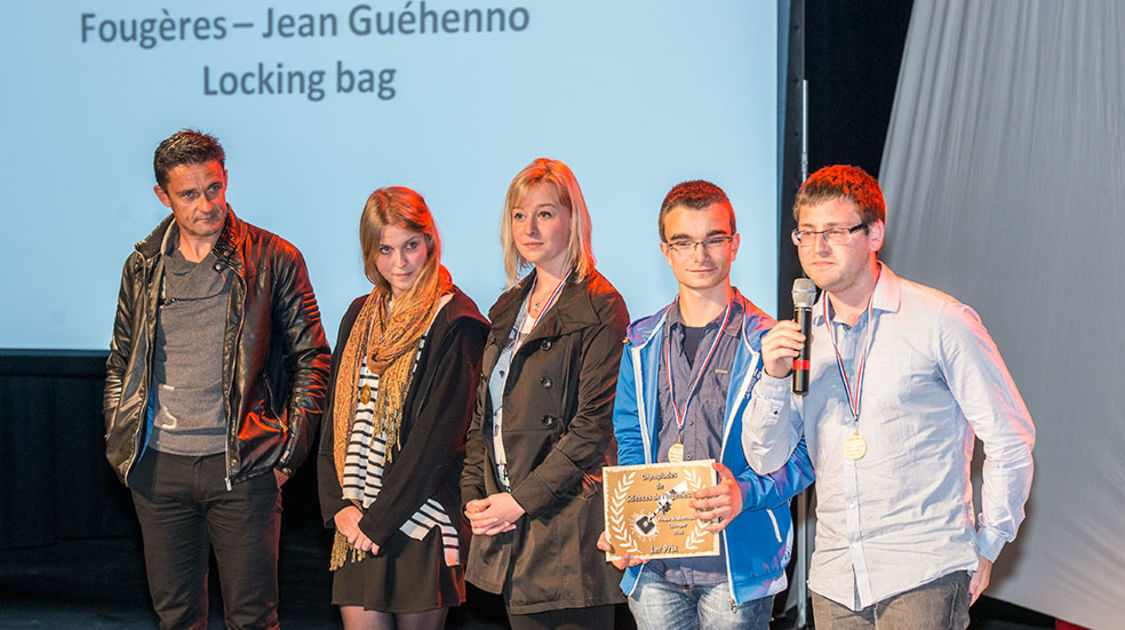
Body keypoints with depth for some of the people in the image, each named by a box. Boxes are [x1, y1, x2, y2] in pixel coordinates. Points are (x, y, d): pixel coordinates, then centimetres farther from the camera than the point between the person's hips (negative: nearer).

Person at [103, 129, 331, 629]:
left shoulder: (273, 260, -1)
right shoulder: (143, 268, 9)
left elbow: (311, 359, 1)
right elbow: (120, 364, 18)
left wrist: (288, 452, -5)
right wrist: (119, 446, 8)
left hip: (242, 470, -3)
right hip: (158, 469, 3)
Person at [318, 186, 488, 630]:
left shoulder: (455, 323, -7)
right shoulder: (360, 317, 14)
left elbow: (438, 433, -12)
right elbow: (336, 417, 13)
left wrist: (380, 519, -12)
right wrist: (338, 505, -1)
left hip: (420, 521, -5)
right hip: (357, 522, 5)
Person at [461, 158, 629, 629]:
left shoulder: (598, 309, -8)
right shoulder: (510, 309, 16)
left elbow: (594, 425, -14)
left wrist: (522, 499, -15)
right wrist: (473, 495, 4)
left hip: (569, 525, -7)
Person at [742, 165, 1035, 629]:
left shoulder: (942, 321, -5)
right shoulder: (799, 337, 10)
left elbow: (1010, 438, 0)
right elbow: (766, 460, 7)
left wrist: (987, 546, 1)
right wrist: (774, 379, -9)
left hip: (925, 576, -5)